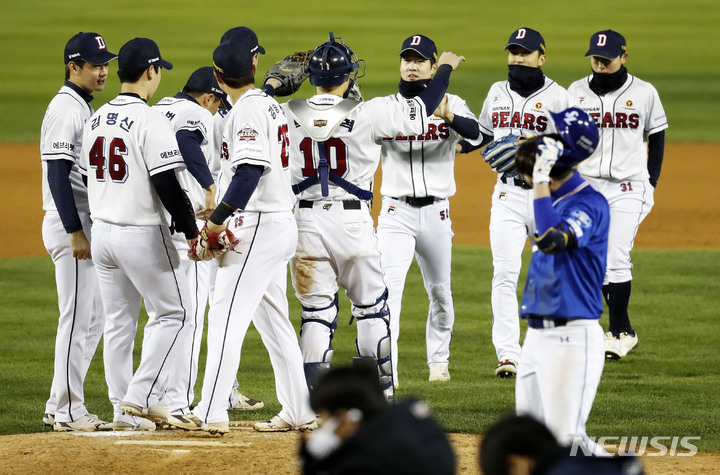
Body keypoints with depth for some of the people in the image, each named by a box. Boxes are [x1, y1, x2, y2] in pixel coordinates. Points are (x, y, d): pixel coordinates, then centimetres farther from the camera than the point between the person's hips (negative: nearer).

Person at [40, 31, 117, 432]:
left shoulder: (85, 108, 17)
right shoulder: (65, 110, -14)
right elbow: (58, 176, -21)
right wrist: (75, 233, -24)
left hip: (88, 226, 10)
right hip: (70, 224, -10)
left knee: (93, 318, 12)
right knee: (78, 317, -8)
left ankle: (60, 407, 16)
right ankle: (68, 411, -4)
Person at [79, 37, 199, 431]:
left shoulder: (95, 120, 8)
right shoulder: (151, 121, -16)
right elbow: (167, 184, -20)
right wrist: (191, 231, -12)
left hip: (101, 231, 7)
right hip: (143, 234, -7)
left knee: (118, 323, 12)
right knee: (173, 312, 5)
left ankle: (125, 411, 15)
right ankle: (141, 396, -3)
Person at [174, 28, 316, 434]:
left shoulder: (248, 110, -14)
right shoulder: (271, 105, 14)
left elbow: (249, 172, -25)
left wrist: (216, 220, -21)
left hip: (258, 227, -10)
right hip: (283, 223, 10)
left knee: (226, 317, -10)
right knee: (274, 320, 14)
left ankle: (211, 413, -13)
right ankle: (300, 412, 16)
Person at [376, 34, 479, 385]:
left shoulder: (450, 105, -1)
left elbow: (474, 131, -22)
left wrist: (446, 116, -43)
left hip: (436, 212, 1)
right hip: (396, 211, -1)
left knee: (440, 291, 14)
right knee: (388, 291, -16)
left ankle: (438, 360, 36)